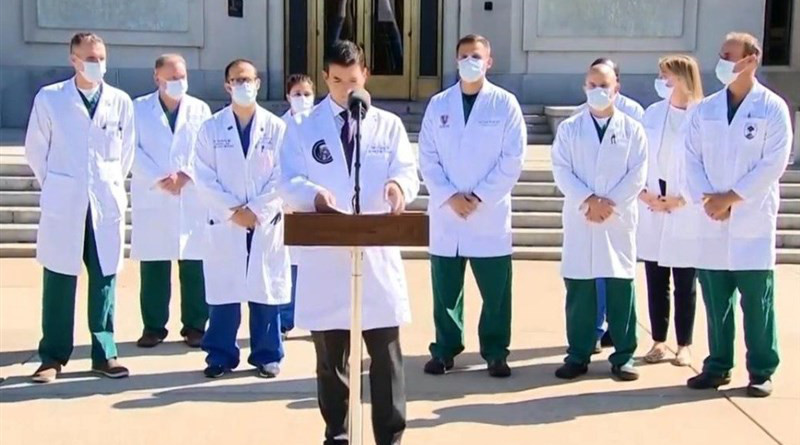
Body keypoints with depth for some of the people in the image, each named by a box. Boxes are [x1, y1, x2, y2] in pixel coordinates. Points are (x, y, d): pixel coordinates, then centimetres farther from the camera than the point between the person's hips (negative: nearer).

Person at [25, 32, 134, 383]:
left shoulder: (121, 101, 3)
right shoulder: (49, 98, -1)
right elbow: (35, 149, 7)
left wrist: (113, 184, 11)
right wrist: (53, 185, 9)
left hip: (107, 204, 2)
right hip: (63, 204, -1)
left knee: (105, 279, 5)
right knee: (59, 279, 3)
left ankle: (105, 354, 14)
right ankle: (53, 356, 11)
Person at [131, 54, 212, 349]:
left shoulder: (200, 109, 11)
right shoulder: (140, 108, 8)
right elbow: (133, 150, -1)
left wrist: (185, 175, -13)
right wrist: (159, 179, -13)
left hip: (193, 198, 1)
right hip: (152, 197, 0)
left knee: (195, 266, 0)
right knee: (153, 266, 2)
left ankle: (195, 326, 9)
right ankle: (153, 326, 11)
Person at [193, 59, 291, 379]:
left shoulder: (276, 128, 3)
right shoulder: (212, 128, 4)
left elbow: (281, 177, -1)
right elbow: (204, 177, -1)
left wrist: (256, 211, -10)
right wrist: (232, 210, -11)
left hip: (266, 223, 0)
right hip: (224, 222, 0)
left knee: (265, 292, 4)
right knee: (223, 293, 3)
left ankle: (266, 355, 14)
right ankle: (221, 356, 13)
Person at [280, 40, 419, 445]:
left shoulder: (389, 125, 10)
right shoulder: (304, 128, 8)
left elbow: (408, 172, 3)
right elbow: (290, 182, 1)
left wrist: (398, 184, -22)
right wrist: (314, 193, -22)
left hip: (378, 252, 0)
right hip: (325, 253, 0)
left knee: (386, 354, 1)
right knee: (330, 355, 9)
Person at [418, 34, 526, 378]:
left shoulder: (505, 104, 1)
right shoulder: (438, 104, 7)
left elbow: (513, 159, -4)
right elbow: (428, 158, 3)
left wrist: (479, 197, -10)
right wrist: (449, 196, -10)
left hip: (490, 214, -2)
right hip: (445, 212, 2)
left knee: (495, 292, 3)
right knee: (445, 290, 7)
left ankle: (495, 352, 15)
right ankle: (445, 349, 19)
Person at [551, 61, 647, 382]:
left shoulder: (632, 129, 6)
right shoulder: (569, 128, 7)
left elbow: (638, 174, 0)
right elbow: (561, 170, -1)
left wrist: (609, 203, -11)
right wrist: (588, 200, -14)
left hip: (619, 219, 0)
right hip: (579, 219, 1)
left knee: (621, 288, 2)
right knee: (579, 290, 2)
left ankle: (624, 355, 10)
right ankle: (578, 354, 11)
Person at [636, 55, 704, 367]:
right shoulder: (652, 113, 6)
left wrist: (680, 200, -13)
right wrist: (643, 192, -6)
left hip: (686, 214, -4)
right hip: (651, 211, 4)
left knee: (685, 285, 5)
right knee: (655, 281, 8)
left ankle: (684, 345, 16)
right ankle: (659, 341, 19)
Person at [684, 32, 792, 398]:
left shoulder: (772, 108, -2)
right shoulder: (705, 109, 10)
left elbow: (773, 164, -8)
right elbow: (692, 159, 7)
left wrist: (730, 198, -11)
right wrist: (706, 199, -8)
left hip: (753, 221, -3)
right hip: (711, 220, 4)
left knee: (757, 301, 1)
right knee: (715, 299, 8)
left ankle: (761, 370, 10)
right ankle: (718, 366, 18)